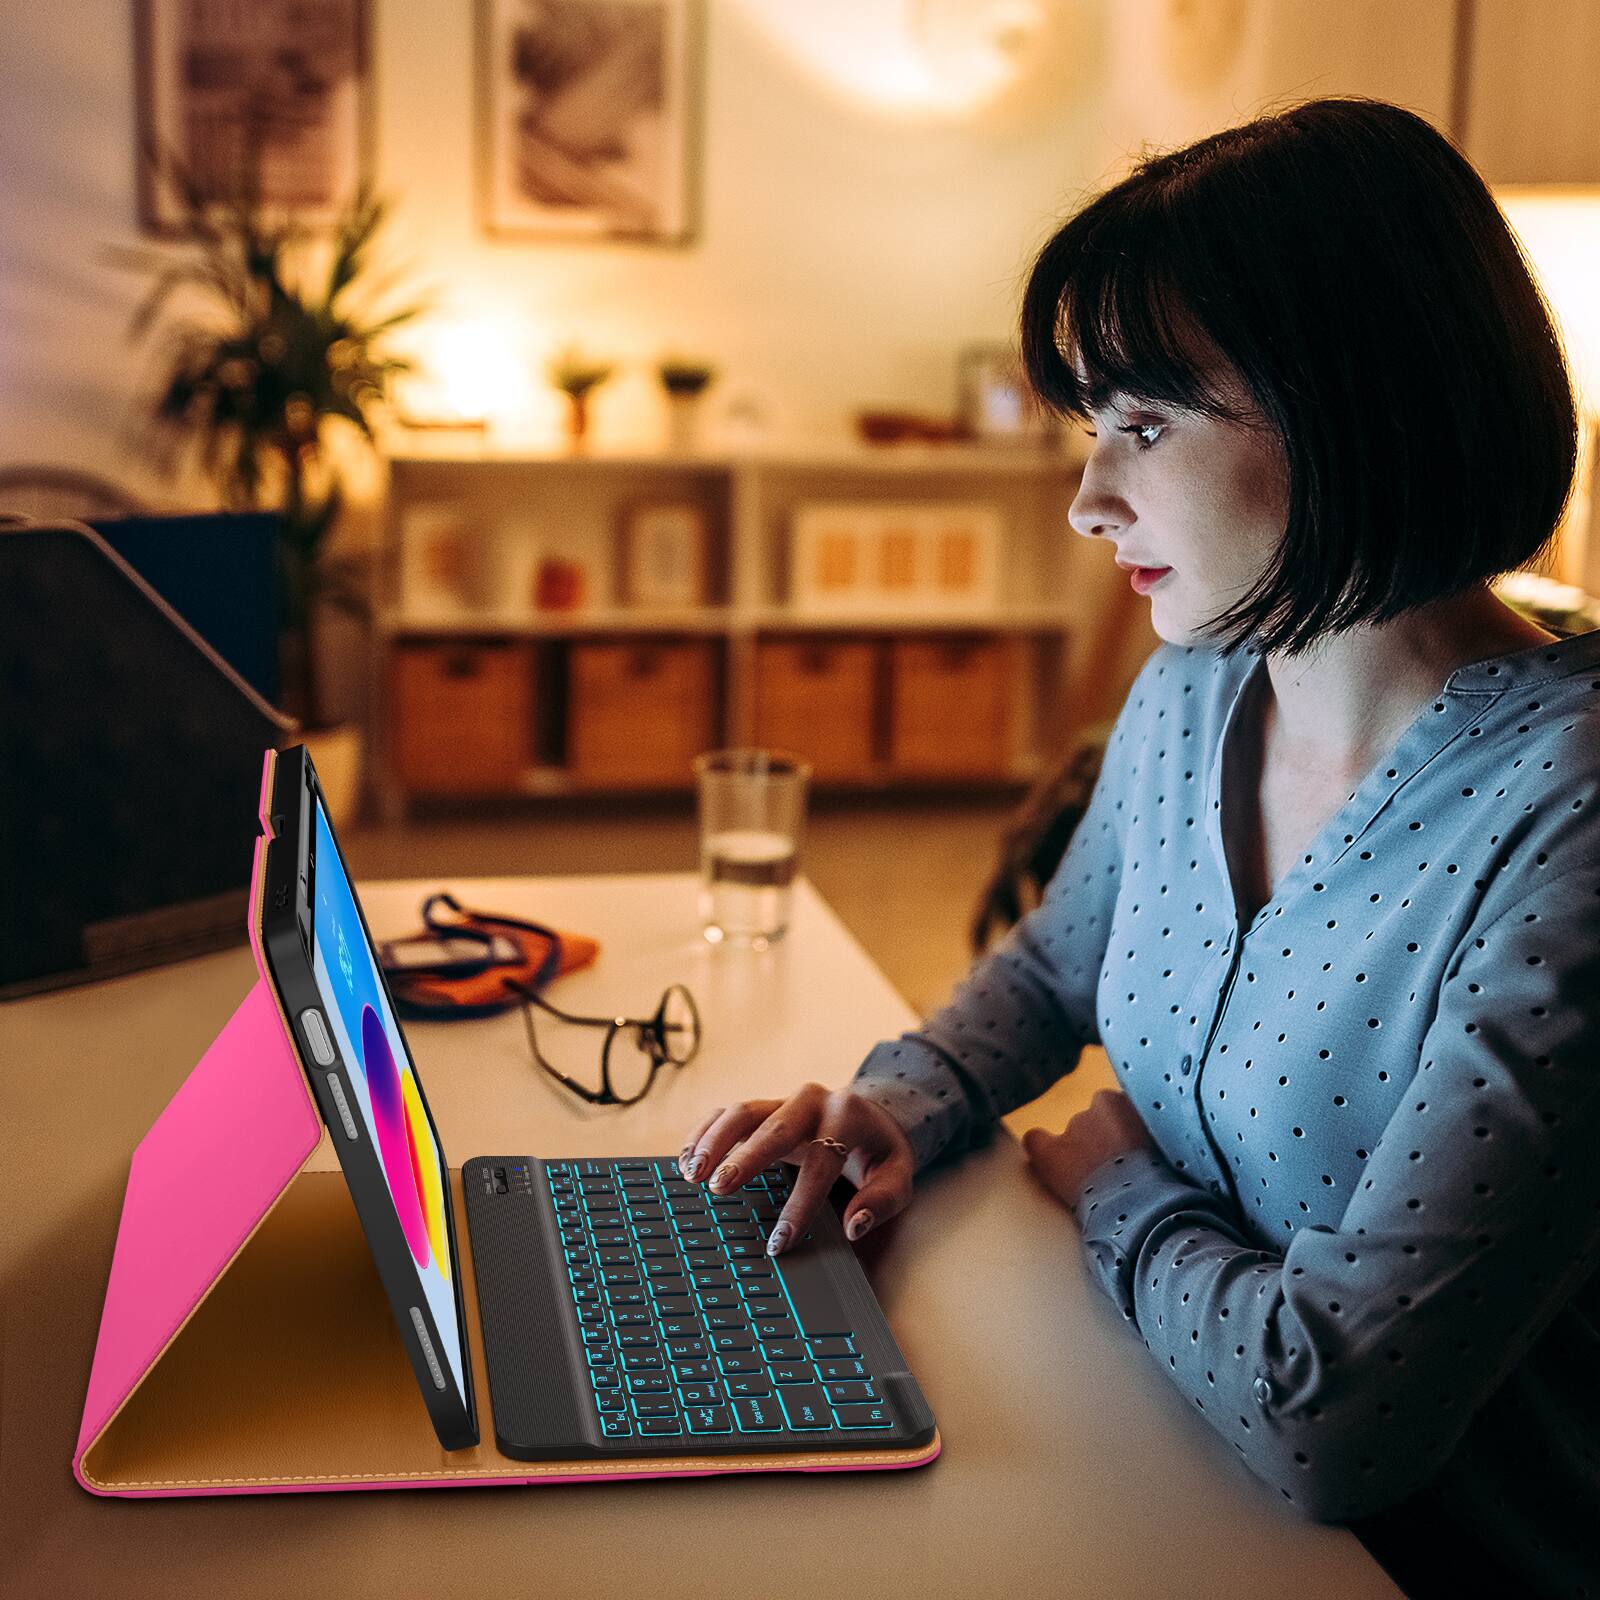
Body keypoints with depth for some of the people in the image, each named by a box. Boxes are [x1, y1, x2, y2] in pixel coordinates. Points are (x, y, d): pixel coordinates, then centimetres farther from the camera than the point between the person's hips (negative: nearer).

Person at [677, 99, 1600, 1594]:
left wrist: (1119, 1187, -12)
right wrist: (900, 1101, -3)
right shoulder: (1194, 693, -2)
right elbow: (1051, 966, 17)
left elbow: (1326, 1425, -30)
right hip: (1183, 1473, 6)